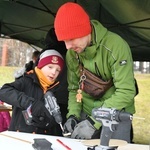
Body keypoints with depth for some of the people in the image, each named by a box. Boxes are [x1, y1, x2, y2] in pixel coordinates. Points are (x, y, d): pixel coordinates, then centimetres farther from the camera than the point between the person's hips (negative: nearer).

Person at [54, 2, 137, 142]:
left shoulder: (116, 45, -22)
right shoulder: (71, 54, -4)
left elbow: (126, 92, -25)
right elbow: (74, 88, 7)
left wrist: (94, 122, -28)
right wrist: (73, 115, -11)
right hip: (87, 114, 4)